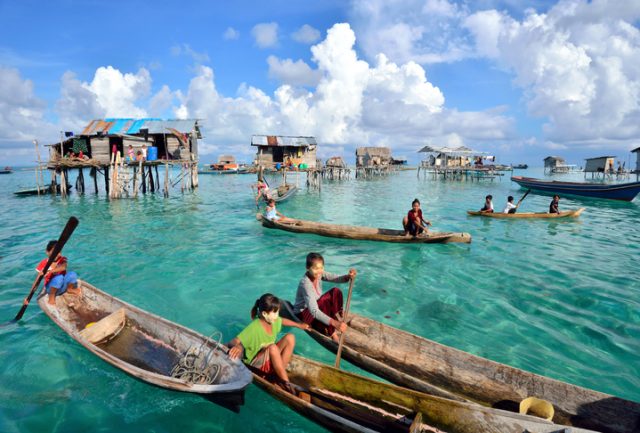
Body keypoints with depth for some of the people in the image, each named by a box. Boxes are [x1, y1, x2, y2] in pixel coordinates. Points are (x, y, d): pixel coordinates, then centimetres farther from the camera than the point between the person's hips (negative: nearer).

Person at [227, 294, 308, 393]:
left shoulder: (273, 320, -6)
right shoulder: (254, 328, -28)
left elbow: (282, 321, 18)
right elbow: (234, 342, -35)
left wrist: (299, 325, 25)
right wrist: (238, 346, -58)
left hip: (271, 357, 8)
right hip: (255, 362, -8)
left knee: (290, 337, -12)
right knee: (272, 347, -37)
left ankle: (280, 373, -14)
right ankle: (286, 383, -28)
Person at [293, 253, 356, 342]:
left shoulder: (318, 274, -12)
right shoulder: (305, 283, -34)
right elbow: (314, 311, -44)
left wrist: (348, 276, -41)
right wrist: (334, 323, -55)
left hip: (316, 306, 8)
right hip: (302, 314, -8)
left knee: (335, 291, -7)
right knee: (324, 301, -34)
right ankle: (332, 334, -23)